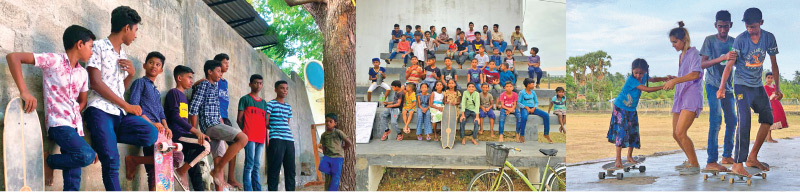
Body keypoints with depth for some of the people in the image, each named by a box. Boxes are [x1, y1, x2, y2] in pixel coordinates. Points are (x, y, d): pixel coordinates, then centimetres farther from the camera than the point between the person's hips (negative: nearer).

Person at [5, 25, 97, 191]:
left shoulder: (83, 74, 15)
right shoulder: (54, 60, -5)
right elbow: (13, 57, -12)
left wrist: (73, 117, 7)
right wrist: (24, 91, -19)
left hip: (76, 126, 7)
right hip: (58, 123, -7)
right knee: (87, 155, -28)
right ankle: (48, 160, -2)